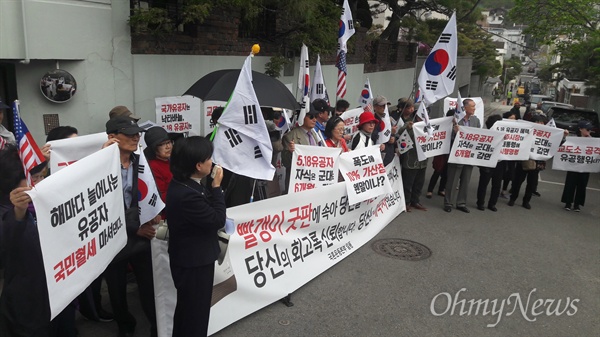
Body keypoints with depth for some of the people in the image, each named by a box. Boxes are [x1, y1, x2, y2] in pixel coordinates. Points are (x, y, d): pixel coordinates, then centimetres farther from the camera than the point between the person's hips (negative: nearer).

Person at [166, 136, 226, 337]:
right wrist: (216, 186, -19)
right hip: (194, 263, -10)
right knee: (195, 312, 11)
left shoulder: (181, 184, -1)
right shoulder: (187, 194, -33)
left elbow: (207, 212, 5)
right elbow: (218, 220, -23)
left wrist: (212, 188, -7)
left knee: (186, 309, 29)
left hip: (189, 258, 10)